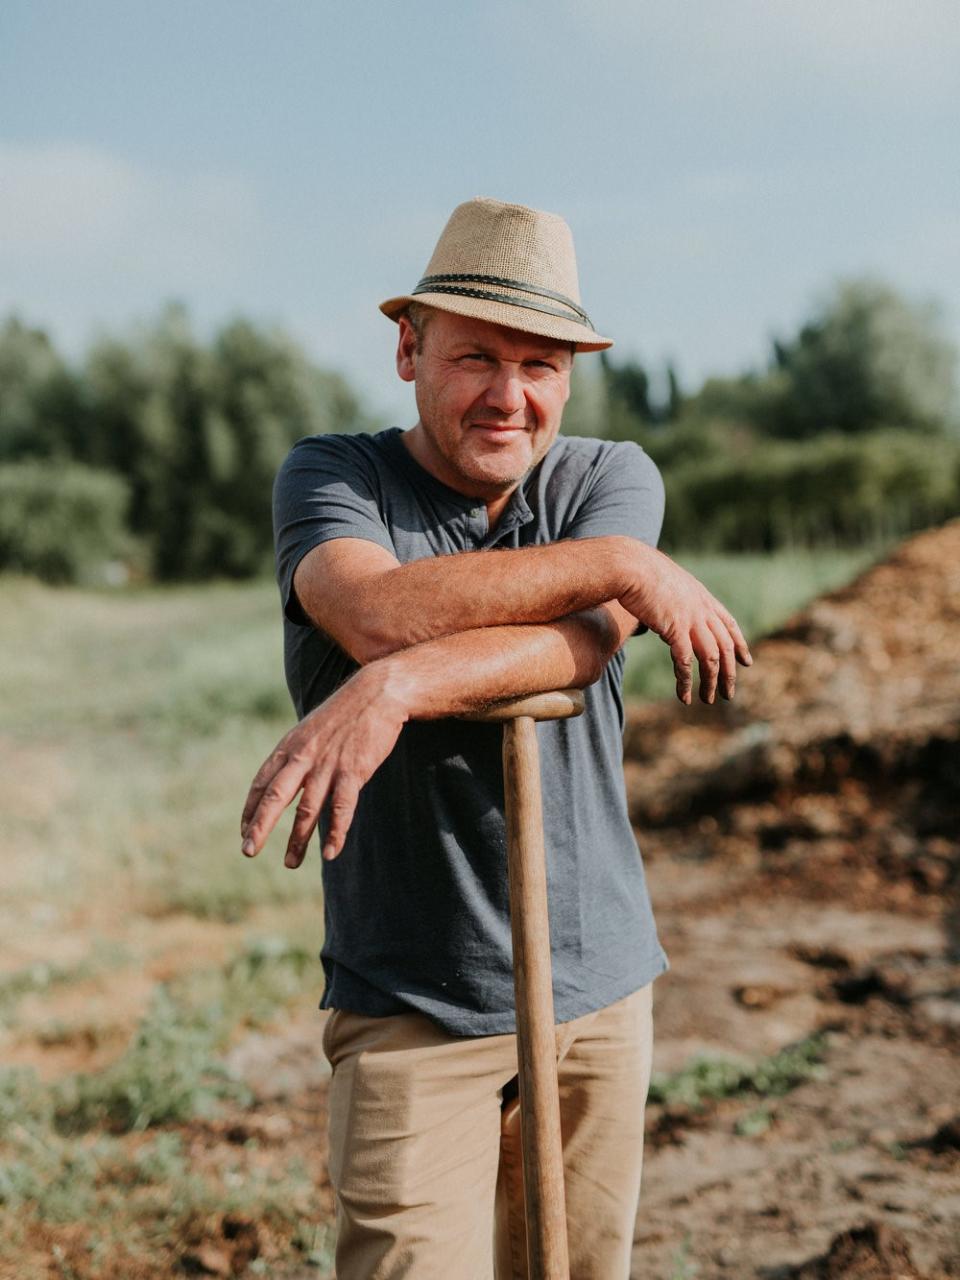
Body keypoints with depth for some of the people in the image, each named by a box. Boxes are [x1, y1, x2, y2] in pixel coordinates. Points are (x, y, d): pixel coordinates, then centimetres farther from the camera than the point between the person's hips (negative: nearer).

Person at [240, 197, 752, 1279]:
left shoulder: (613, 479, 5)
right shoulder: (330, 475, -1)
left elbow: (581, 643, -17)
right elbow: (379, 613, -24)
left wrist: (396, 687, -32)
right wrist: (622, 565, -20)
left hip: (600, 986, 3)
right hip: (411, 1006, -3)